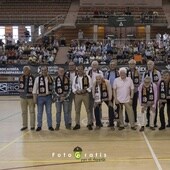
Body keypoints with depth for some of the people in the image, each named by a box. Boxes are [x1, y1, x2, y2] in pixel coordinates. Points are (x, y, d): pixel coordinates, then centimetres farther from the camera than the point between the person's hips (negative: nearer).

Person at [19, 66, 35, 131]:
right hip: (23, 97, 3)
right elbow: (20, 87, 3)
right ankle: (24, 125, 20)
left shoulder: (32, 78, -5)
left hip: (30, 97, -3)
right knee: (24, 112, 10)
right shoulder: (21, 78, 4)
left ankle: (32, 125, 14)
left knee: (32, 112, 5)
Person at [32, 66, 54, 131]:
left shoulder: (50, 77, 4)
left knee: (49, 112, 8)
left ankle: (50, 126, 16)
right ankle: (39, 126, 17)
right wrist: (34, 98, -7)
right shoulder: (38, 78, -3)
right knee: (39, 112, 7)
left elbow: (52, 86, -1)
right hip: (40, 97, -2)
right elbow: (34, 89, -3)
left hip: (48, 97, 2)